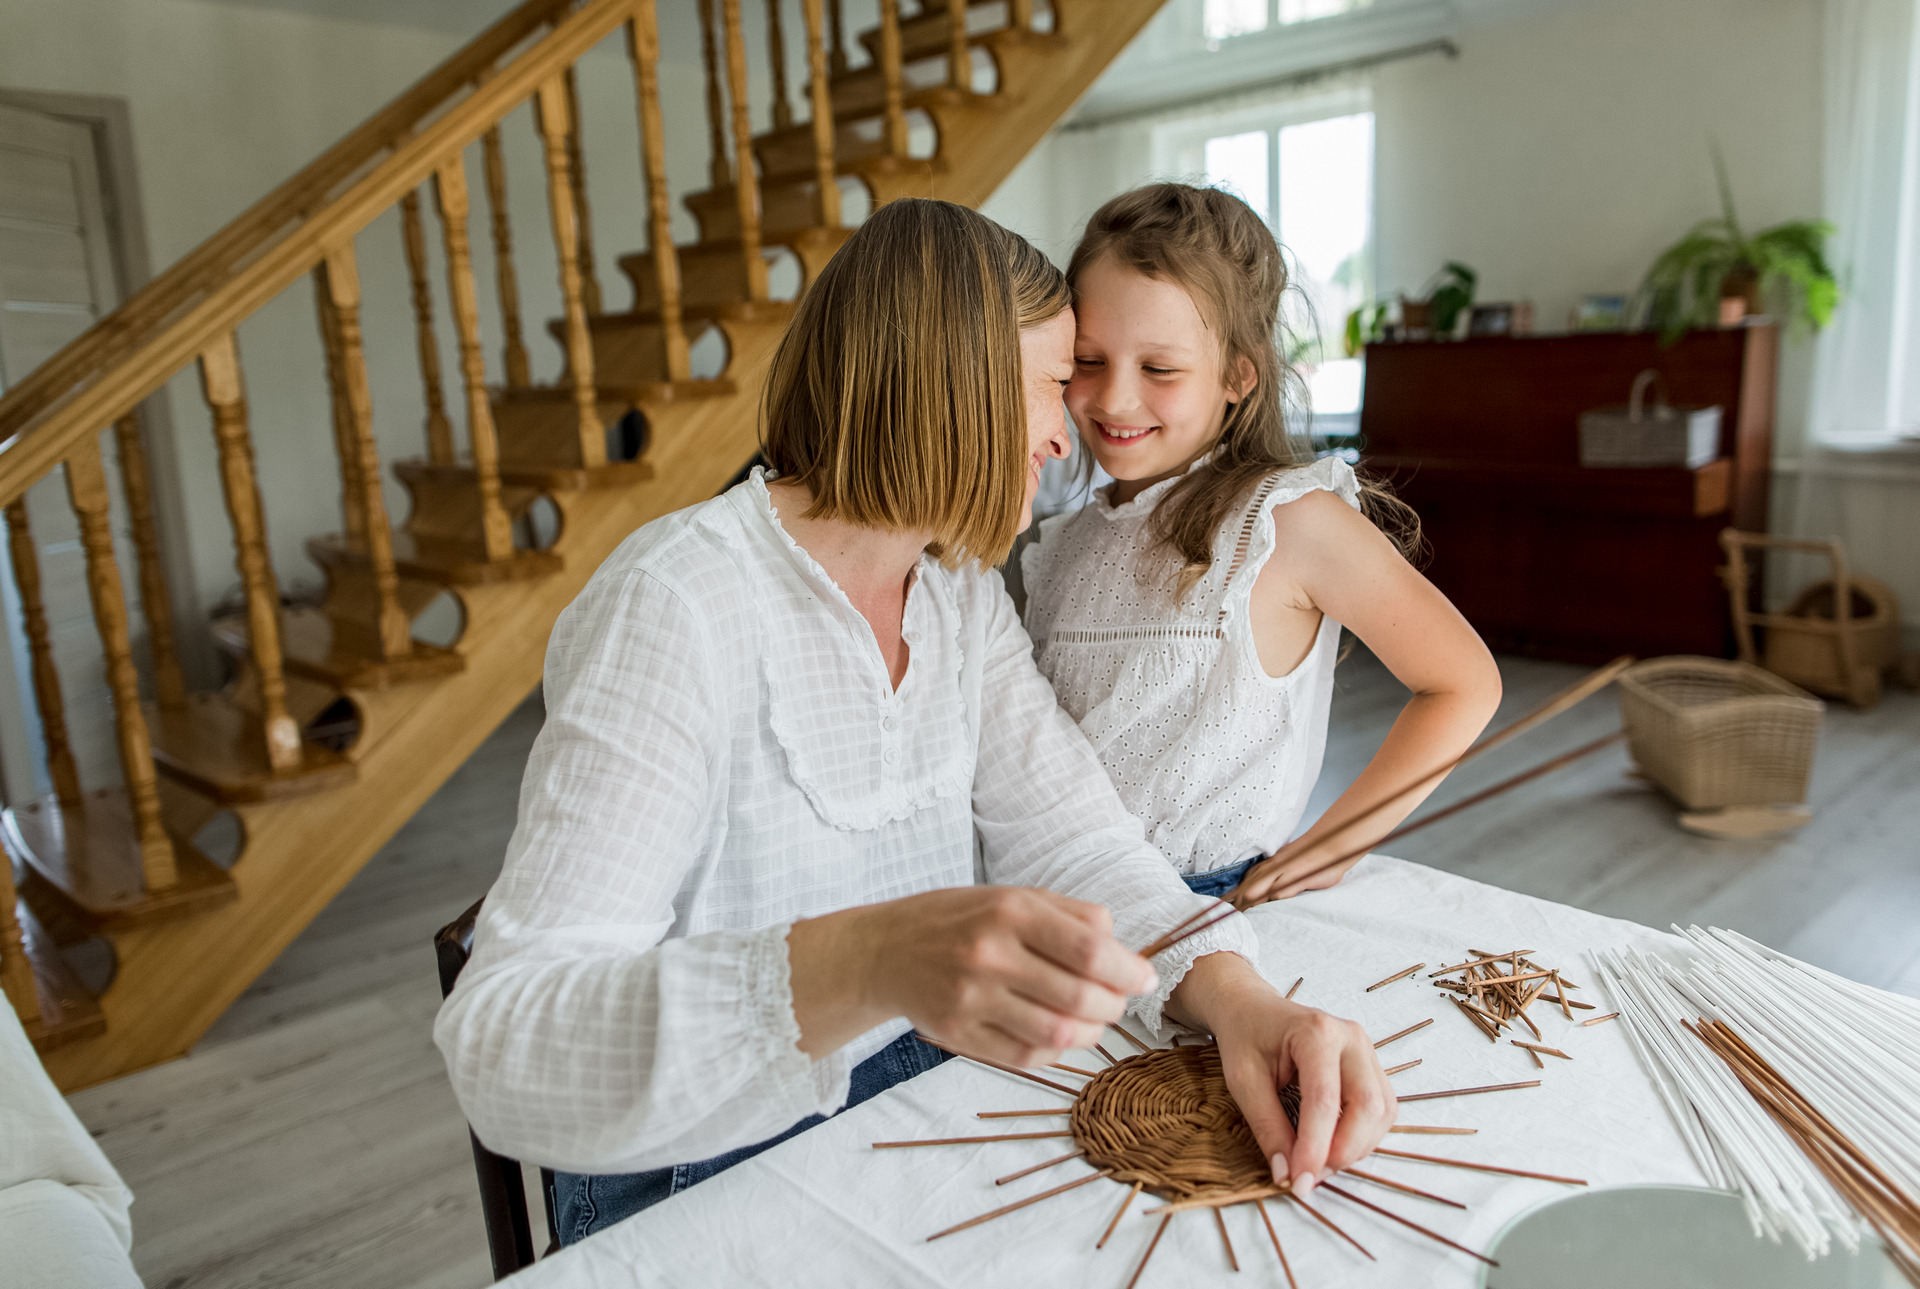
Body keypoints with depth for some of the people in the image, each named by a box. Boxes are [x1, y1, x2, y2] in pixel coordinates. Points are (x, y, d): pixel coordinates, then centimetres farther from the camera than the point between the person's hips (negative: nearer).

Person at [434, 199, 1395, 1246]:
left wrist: (1234, 996, -26)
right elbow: (500, 1044, -30)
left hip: (926, 1120, 6)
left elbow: (1069, 838, -6)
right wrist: (863, 963, -45)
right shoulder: (676, 607, -23)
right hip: (707, 1193, -5)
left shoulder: (962, 597, 2)